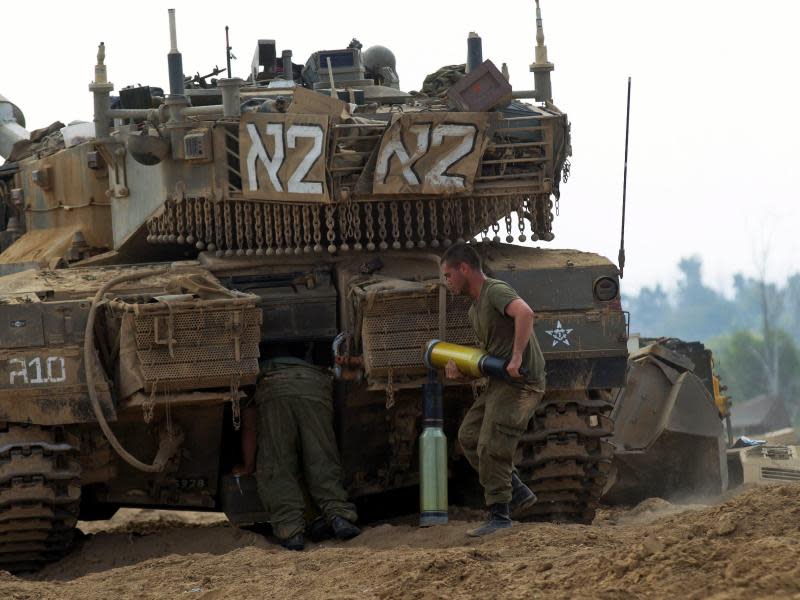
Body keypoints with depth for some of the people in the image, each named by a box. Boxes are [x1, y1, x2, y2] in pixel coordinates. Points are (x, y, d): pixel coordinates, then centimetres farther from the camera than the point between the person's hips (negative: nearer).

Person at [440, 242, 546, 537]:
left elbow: (525, 312, -32)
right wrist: (461, 368, 7)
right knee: (468, 435, 11)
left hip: (520, 382, -10)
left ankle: (499, 516, -4)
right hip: (500, 382, 10)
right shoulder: (475, 310, 19)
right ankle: (518, 493, 14)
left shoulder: (496, 291, -12)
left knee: (491, 446, -12)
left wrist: (517, 357, -34)